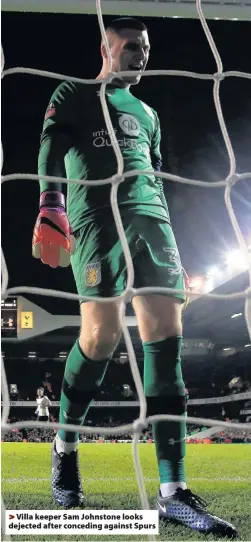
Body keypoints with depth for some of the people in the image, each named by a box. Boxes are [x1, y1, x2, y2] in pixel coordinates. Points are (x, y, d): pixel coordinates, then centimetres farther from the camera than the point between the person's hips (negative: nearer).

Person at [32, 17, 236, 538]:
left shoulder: (147, 114, 31)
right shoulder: (73, 95, 14)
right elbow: (52, 147, -2)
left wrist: (164, 237, 22)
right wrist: (51, 205, -21)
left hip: (151, 217, 5)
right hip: (97, 216, -5)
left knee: (166, 336, -10)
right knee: (102, 333, -17)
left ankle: (172, 492, -12)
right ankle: (65, 444, 12)